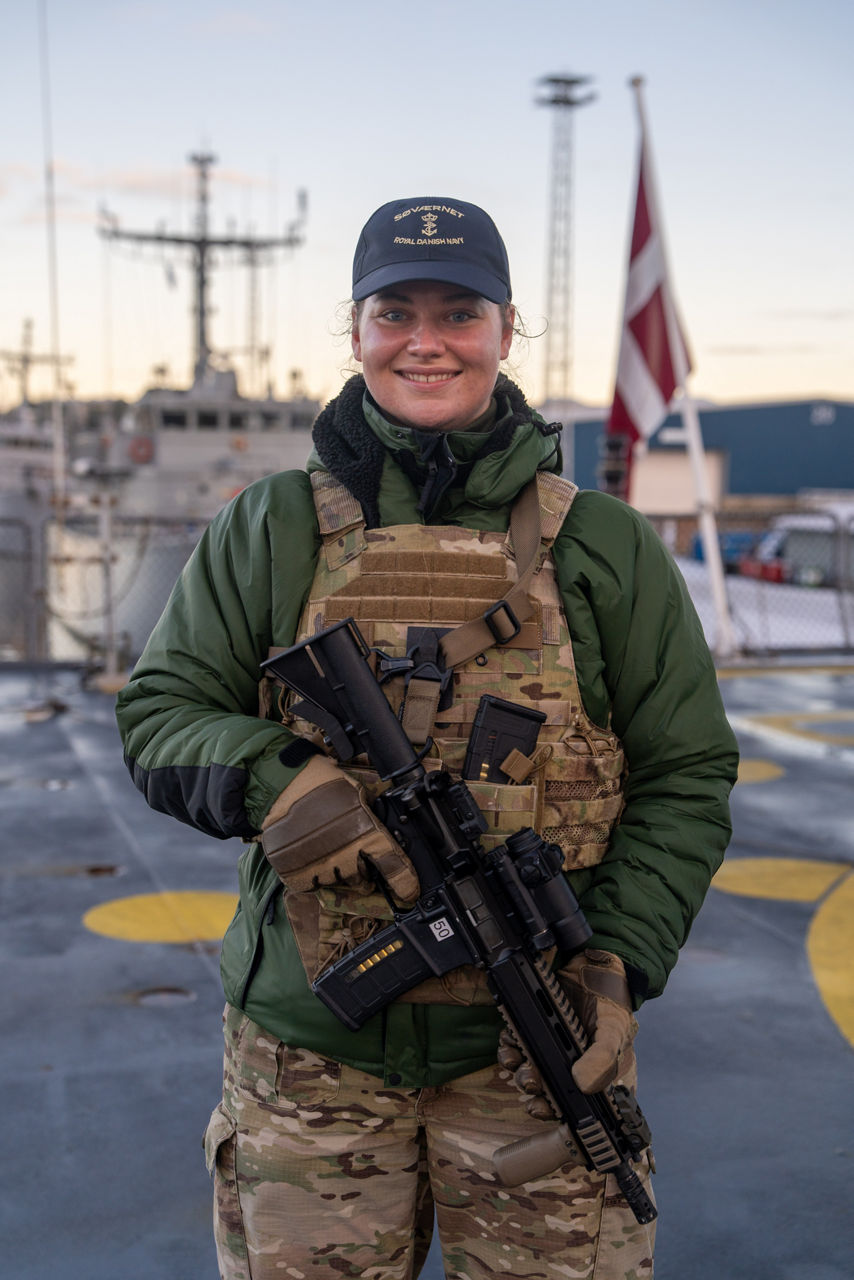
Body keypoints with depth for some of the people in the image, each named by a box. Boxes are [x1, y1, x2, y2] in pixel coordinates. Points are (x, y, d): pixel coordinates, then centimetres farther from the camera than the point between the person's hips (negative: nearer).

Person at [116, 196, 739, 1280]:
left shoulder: (604, 546, 2)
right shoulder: (267, 533, 2)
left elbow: (685, 775, 4)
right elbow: (157, 714, 3)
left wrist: (622, 957, -9)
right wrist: (268, 780, -19)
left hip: (539, 1044, 0)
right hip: (308, 1041, 1)